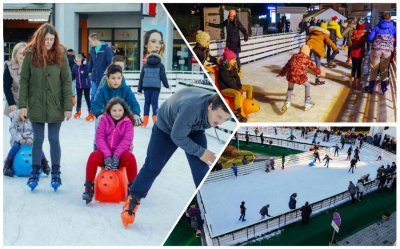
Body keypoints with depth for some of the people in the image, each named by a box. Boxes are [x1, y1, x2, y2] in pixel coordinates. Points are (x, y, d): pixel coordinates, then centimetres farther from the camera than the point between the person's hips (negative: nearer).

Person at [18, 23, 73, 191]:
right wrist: (22, 105, -6)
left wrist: (68, 107, -8)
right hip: (36, 106, 1)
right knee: (38, 139, 7)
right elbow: (24, 81, 0)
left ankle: (55, 173, 19)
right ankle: (35, 173, 19)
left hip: (55, 106, 0)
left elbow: (67, 82, -3)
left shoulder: (60, 56, -3)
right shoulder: (30, 55, -2)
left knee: (54, 139, 6)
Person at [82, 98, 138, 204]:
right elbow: (99, 138, -8)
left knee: (130, 157, -34)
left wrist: (116, 156, -26)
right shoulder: (104, 120, 2)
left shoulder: (127, 122, -1)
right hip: (105, 152, 1)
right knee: (93, 156, -30)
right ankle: (89, 188, -14)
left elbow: (127, 140, -13)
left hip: (120, 153, -1)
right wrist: (107, 155, -23)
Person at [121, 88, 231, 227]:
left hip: (194, 130, 4)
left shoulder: (222, 111, -27)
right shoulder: (191, 108, -47)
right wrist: (200, 152, -29)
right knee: (152, 167, 2)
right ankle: (133, 201, 22)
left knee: (201, 169, -10)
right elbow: (177, 137, -34)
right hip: (167, 126, -4)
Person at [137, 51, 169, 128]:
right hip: (156, 87, -2)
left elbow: (141, 77, 10)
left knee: (147, 102, 7)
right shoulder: (160, 65, 4)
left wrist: (139, 89, 13)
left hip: (146, 87, 2)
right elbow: (163, 76, 0)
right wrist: (166, 85, 14)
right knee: (154, 103, 1)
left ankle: (145, 121, 6)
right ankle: (155, 117, -9)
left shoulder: (145, 65, 11)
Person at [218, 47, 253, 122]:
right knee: (237, 93, -38)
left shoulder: (233, 67, 7)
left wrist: (240, 86, -7)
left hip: (234, 86, 10)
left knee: (250, 87, 9)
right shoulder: (223, 68, -21)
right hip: (225, 88, -10)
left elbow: (237, 77, 9)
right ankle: (237, 113, -32)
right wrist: (237, 88, -21)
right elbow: (228, 81, -23)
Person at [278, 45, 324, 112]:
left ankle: (287, 102, 11)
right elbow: (313, 67, 21)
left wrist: (282, 73, 36)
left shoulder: (294, 56, 18)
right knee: (307, 85, 28)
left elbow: (287, 65, 23)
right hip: (301, 77, -3)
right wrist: (320, 72, 38)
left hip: (291, 76, 3)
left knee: (290, 88, 31)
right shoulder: (307, 58, 9)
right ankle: (307, 104, 30)